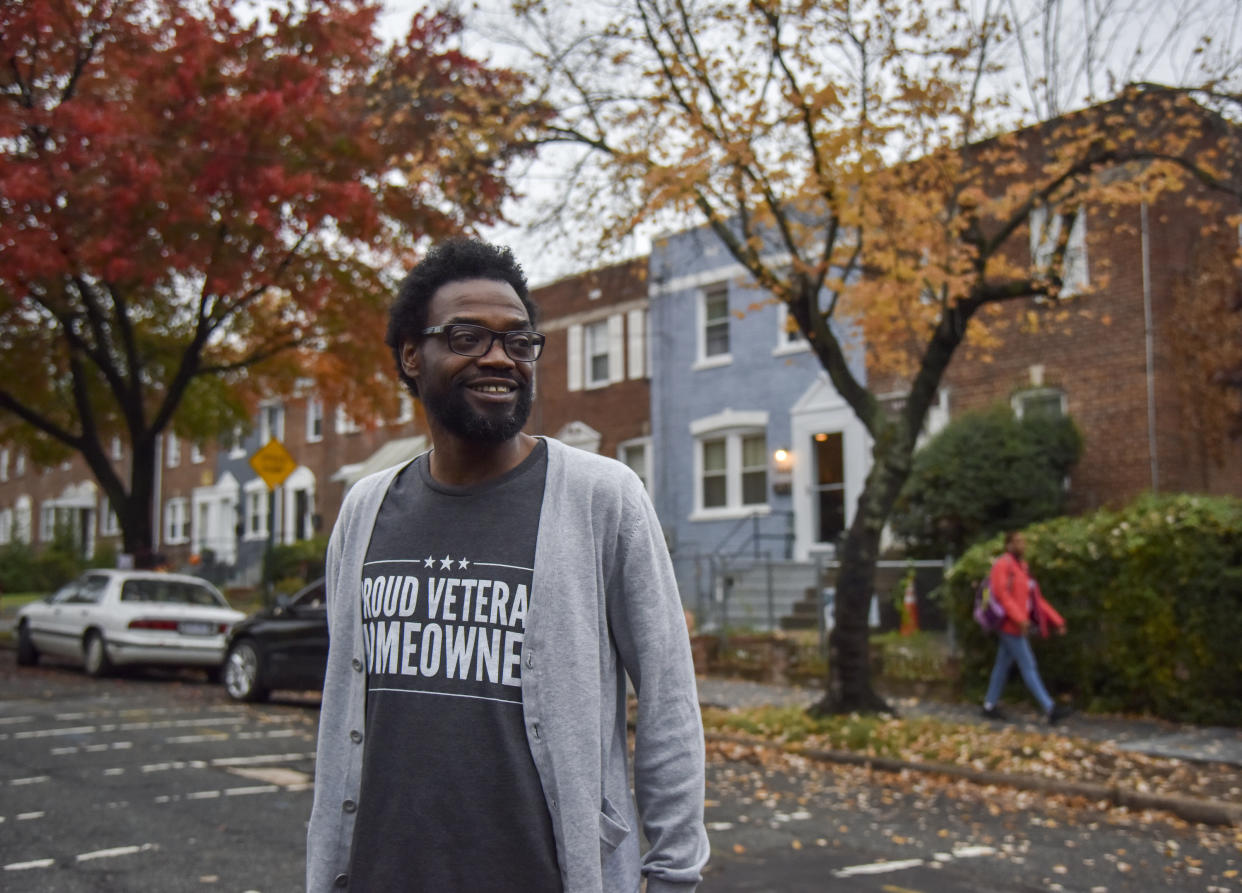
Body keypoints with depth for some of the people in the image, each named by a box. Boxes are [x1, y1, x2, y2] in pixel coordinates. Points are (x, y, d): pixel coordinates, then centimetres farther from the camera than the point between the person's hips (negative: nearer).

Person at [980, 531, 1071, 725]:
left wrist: (1057, 620, 10)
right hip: (1010, 624, -9)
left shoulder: (1022, 567, 16)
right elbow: (1002, 594, -22)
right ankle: (1050, 709, -13)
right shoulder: (1003, 565, -11)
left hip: (1018, 625, 9)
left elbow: (1037, 598, 16)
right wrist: (1019, 618, -31)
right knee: (1028, 666, -10)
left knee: (1003, 665, 13)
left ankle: (990, 706, 19)